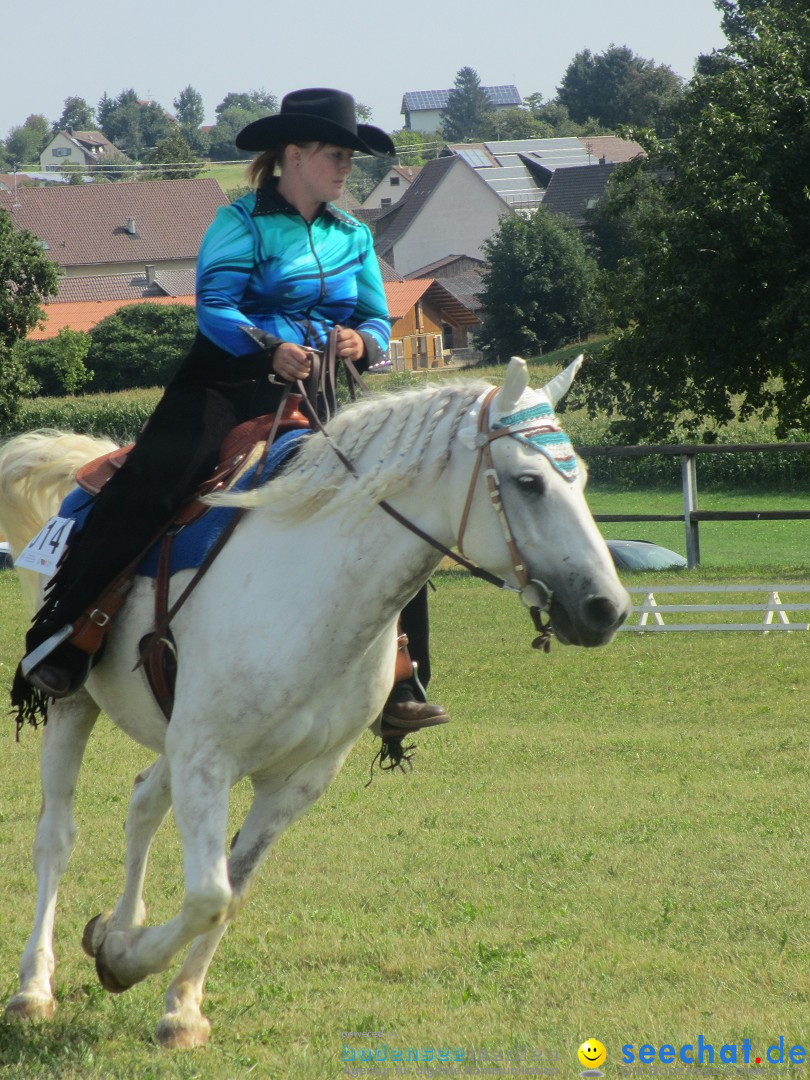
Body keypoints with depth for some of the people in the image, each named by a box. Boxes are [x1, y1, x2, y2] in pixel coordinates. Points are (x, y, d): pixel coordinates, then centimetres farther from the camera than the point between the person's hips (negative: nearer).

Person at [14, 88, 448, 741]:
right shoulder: (241, 224, -2)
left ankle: (400, 687, -1)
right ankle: (62, 643, -20)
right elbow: (214, 309, -14)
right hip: (229, 383, -5)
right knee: (144, 492, -25)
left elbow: (378, 320, 16)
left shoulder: (354, 237, 15)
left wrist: (362, 342, -9)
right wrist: (269, 347, -31)